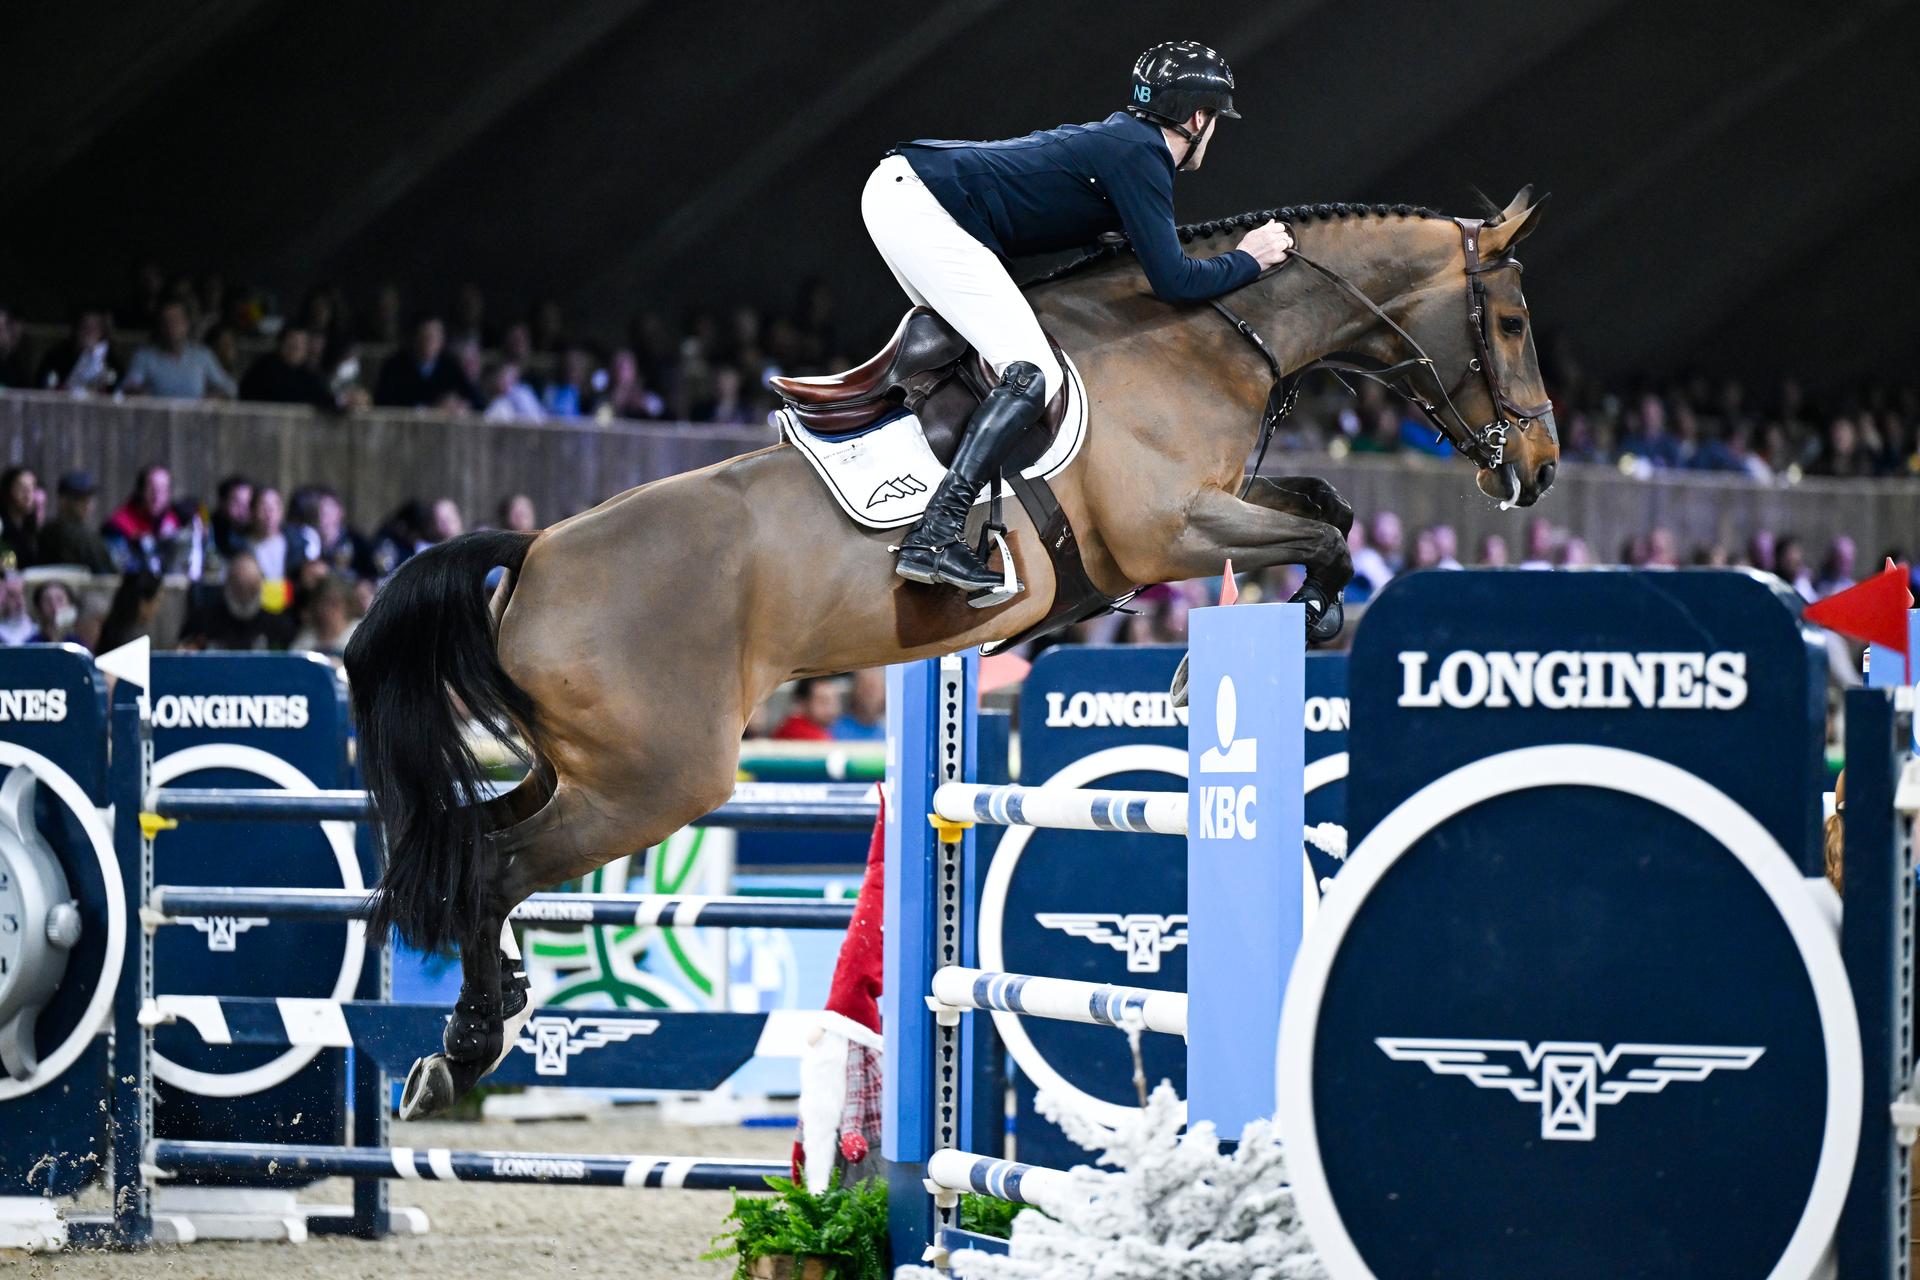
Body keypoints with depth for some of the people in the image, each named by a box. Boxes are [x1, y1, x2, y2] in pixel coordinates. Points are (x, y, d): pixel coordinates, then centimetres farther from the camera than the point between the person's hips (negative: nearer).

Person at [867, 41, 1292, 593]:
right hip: (925, 211, -10)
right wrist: (1247, 261, 7)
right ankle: (934, 538, -21)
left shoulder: (1116, 136, 23)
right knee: (1034, 376, -12)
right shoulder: (1141, 155, -5)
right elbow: (1173, 281, -8)